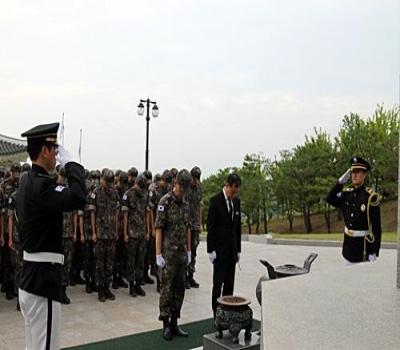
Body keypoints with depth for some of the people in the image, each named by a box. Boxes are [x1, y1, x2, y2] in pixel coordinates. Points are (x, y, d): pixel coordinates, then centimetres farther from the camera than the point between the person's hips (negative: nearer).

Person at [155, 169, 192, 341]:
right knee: (167, 288, 1)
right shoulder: (165, 201, -11)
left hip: (182, 253, 7)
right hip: (168, 253, -7)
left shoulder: (185, 203, 11)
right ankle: (166, 325, 11)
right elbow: (158, 229, -13)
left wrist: (189, 251, 14)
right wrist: (158, 254, -16)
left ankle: (174, 323, 19)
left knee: (179, 288, 10)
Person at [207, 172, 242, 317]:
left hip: (232, 249, 6)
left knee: (229, 283, 8)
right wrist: (211, 250, -13)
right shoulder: (215, 201, -10)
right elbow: (210, 227, -11)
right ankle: (217, 315, 6)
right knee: (218, 283, -2)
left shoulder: (237, 201, 9)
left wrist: (238, 249, 13)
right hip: (219, 249, -6)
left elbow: (238, 226, 14)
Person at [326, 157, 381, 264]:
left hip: (364, 246, -5)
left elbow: (376, 226, -15)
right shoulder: (347, 193, 3)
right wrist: (341, 181, -7)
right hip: (348, 244, 6)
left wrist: (374, 252, -17)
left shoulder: (371, 196, -14)